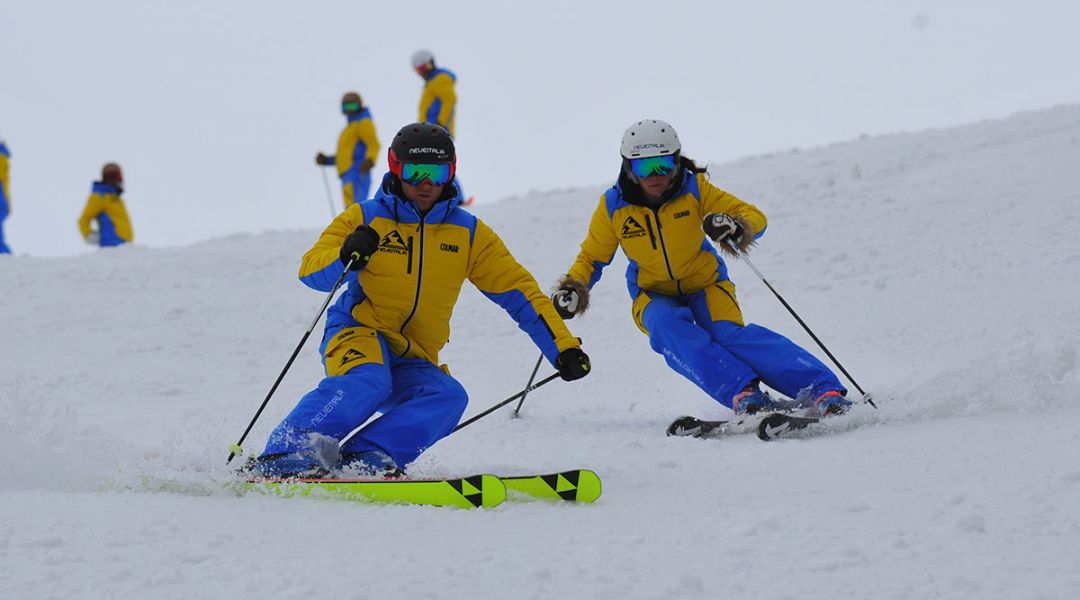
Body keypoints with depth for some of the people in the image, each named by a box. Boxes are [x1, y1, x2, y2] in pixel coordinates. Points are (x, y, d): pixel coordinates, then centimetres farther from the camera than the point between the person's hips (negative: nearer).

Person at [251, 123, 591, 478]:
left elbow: (519, 291, 7)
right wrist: (345, 257, -29)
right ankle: (284, 454, -39)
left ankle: (366, 458, -36)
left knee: (448, 398, -27)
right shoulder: (366, 218, -1)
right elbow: (310, 272, -6)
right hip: (360, 333, -4)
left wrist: (562, 347, -2)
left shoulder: (468, 233, 6)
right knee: (367, 382, -36)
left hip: (413, 362, 4)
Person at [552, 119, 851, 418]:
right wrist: (573, 288, -16)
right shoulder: (613, 207, -11)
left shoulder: (693, 189, -13)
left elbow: (755, 217, -12)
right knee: (666, 326, -34)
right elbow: (592, 258, 4)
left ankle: (823, 391, -41)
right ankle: (742, 393, -46)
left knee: (730, 334, -30)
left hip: (705, 284, -1)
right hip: (655, 295, 1)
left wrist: (736, 226, -36)